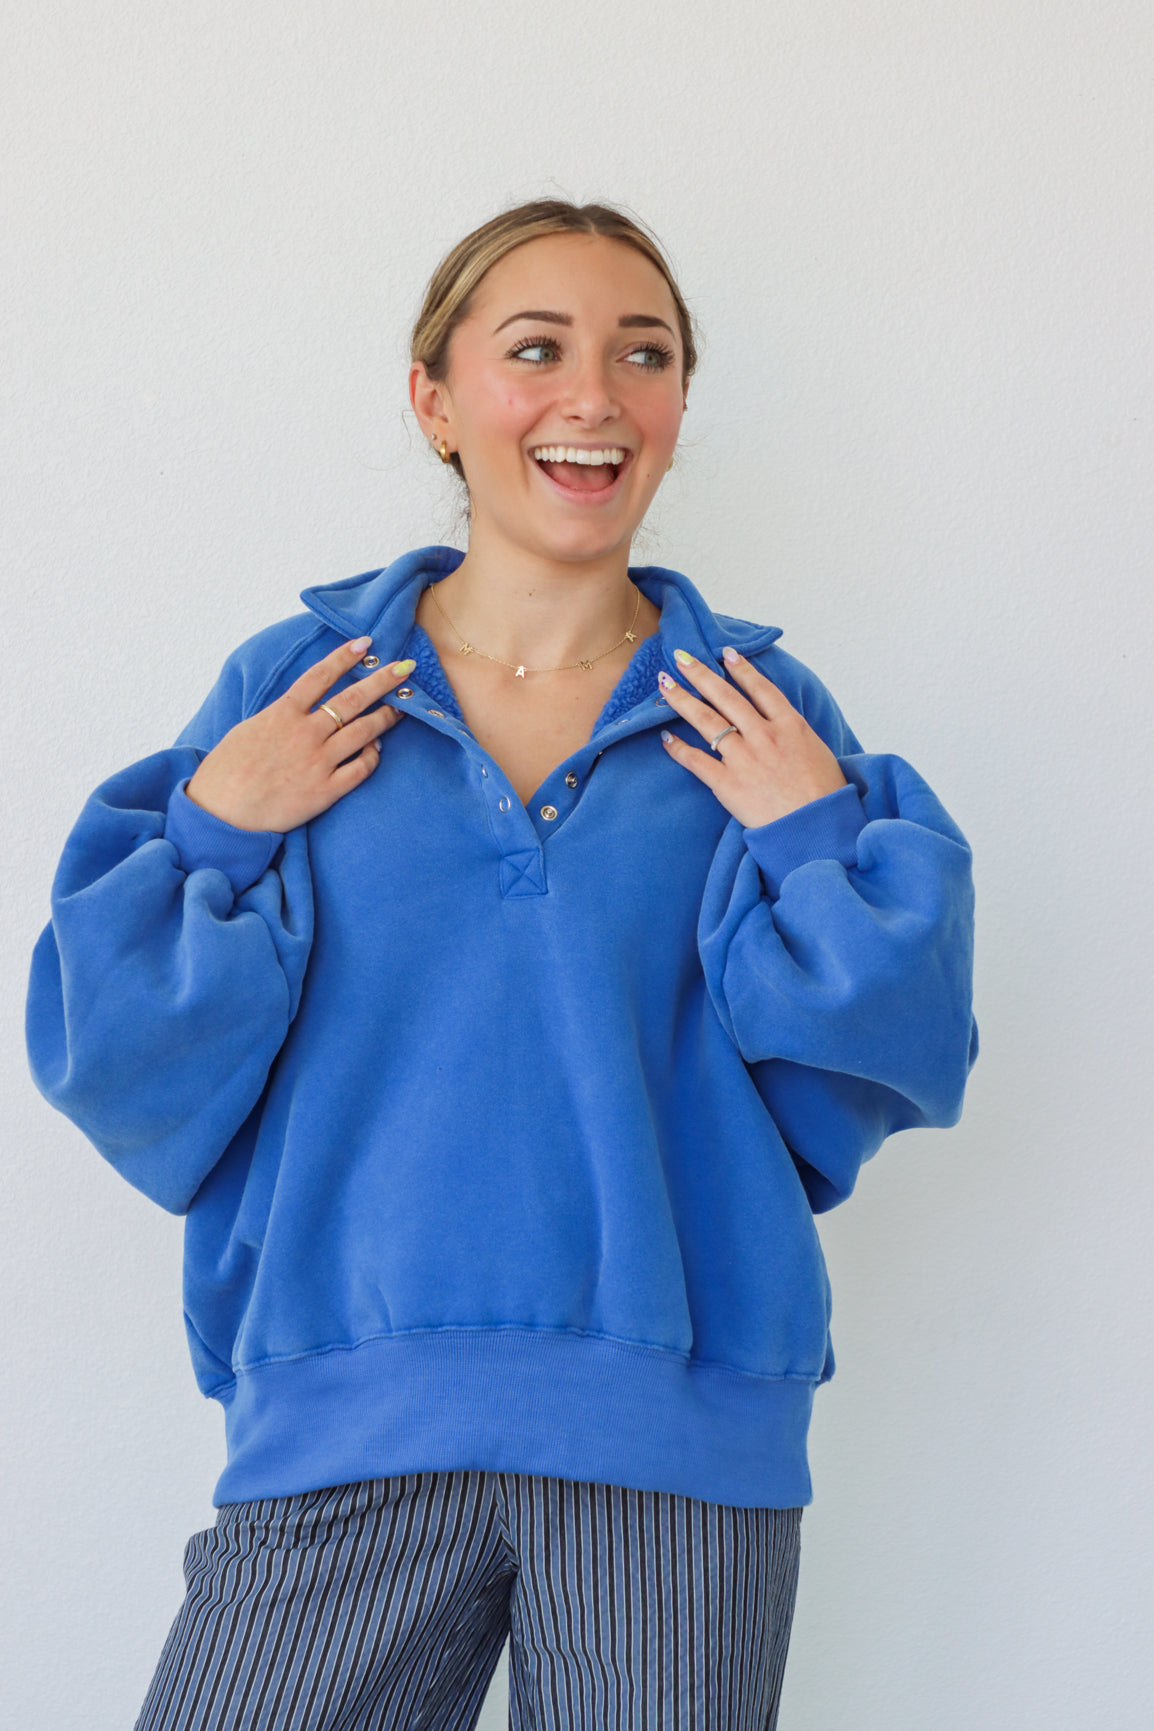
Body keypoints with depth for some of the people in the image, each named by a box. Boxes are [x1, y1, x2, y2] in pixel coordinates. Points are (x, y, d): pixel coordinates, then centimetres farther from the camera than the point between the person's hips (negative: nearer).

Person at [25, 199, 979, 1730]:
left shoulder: (761, 718, 5)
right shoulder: (292, 693, 5)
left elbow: (864, 1083, 3)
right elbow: (134, 1081, 4)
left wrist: (817, 839, -8)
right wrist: (216, 837, -8)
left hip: (677, 1439, 1)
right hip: (347, 1425, 0)